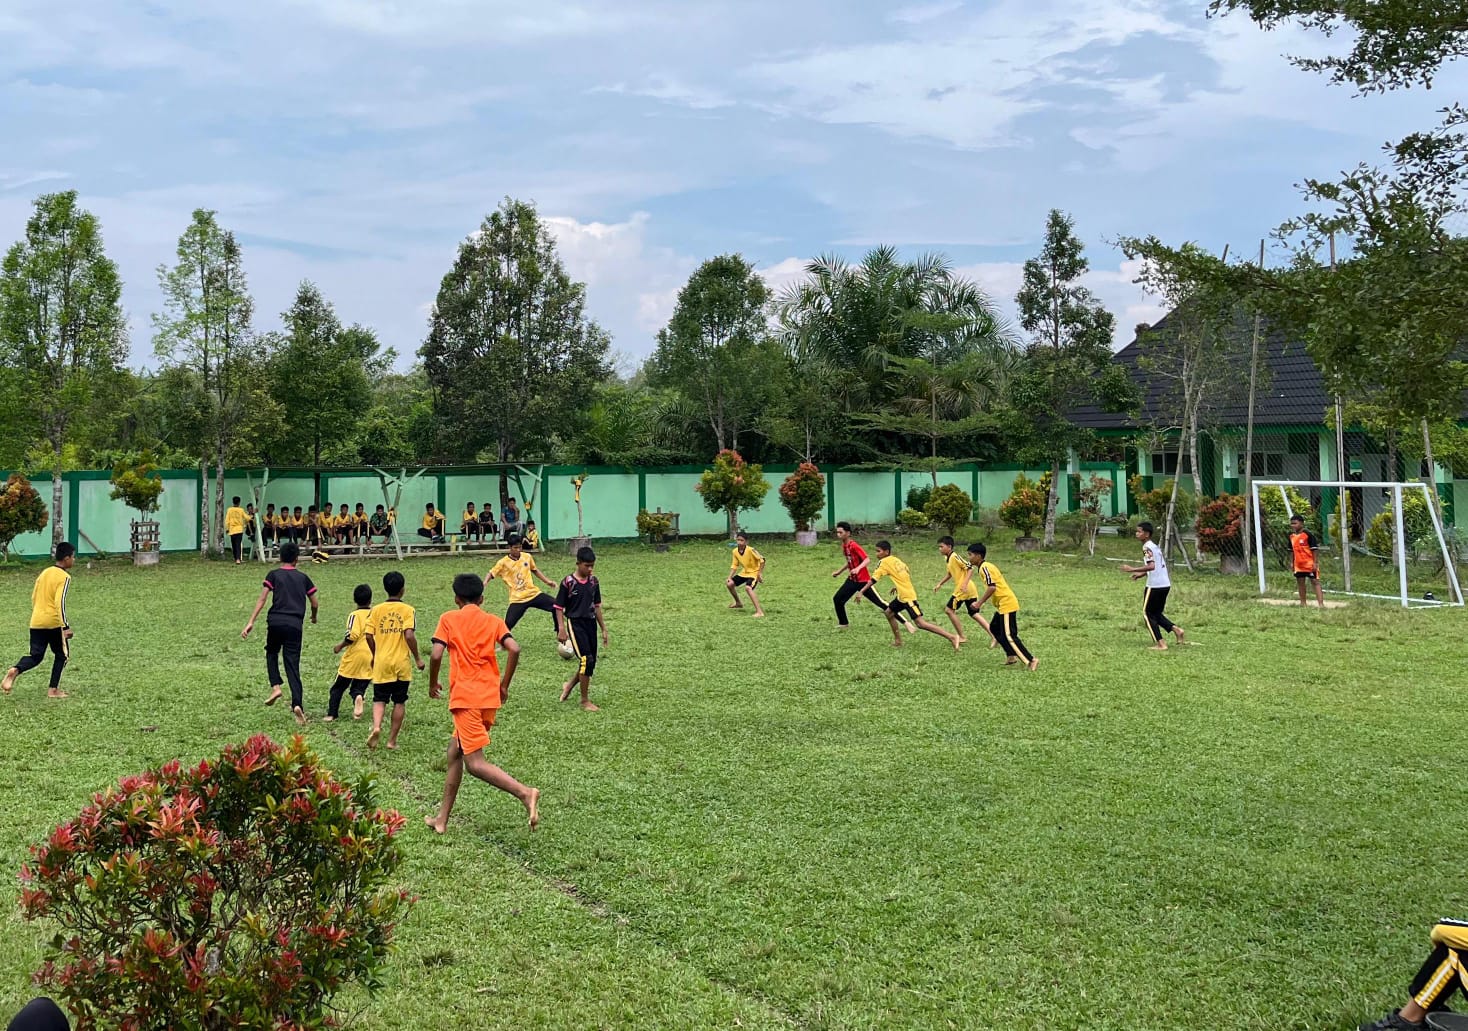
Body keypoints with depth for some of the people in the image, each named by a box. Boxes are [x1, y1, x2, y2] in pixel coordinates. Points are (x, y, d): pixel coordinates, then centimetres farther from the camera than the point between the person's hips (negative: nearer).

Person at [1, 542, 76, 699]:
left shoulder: (44, 572, 14)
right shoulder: (64, 577, -9)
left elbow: (33, 597, 19)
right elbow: (60, 602, -19)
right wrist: (65, 626, -21)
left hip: (36, 622, 6)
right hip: (54, 622, -6)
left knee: (36, 656, 9)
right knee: (62, 654, 12)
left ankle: (15, 670, -21)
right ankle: (54, 690, 8)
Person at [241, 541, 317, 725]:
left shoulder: (273, 575, 8)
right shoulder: (303, 578, 15)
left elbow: (262, 598, -2)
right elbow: (314, 603, 18)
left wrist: (251, 622, -6)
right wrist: (313, 617, 39)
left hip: (276, 621, -1)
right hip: (295, 624, 1)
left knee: (271, 652, 26)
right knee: (293, 664, 2)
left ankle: (275, 687, 5)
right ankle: (297, 704, -13)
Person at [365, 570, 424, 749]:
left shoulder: (377, 610, 2)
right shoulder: (407, 610, -6)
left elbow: (369, 636, -1)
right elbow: (409, 635, -16)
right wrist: (417, 658, -5)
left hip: (381, 663, 2)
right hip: (401, 664, -2)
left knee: (379, 699, 8)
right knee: (399, 702, 9)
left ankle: (376, 727, -19)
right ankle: (392, 740, 12)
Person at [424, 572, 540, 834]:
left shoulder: (448, 619, 3)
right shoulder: (494, 621, 11)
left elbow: (436, 655, -9)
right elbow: (514, 649, -4)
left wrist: (433, 684, 9)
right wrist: (504, 685, 8)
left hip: (466, 698, -6)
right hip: (490, 698, 6)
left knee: (475, 763, -8)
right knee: (455, 752, 19)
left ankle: (525, 793, -29)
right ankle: (442, 818, 23)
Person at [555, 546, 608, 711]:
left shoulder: (594, 581, 5)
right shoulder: (568, 582, -11)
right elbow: (559, 607, -7)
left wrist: (603, 629, 14)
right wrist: (561, 629, -14)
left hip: (591, 623, 6)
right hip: (575, 624, -6)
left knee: (590, 663, 8)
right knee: (586, 660, -14)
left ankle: (569, 685, 35)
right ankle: (585, 700, -2)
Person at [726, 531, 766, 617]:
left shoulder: (750, 550, -27)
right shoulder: (735, 551, -6)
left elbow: (762, 560, -23)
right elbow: (734, 565, 4)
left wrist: (760, 573, -21)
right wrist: (729, 577, -6)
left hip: (754, 572, -8)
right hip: (744, 572, 8)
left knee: (748, 588, -32)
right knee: (729, 584, 6)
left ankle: (759, 611, -34)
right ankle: (738, 603, 32)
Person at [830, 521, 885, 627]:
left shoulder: (854, 546, -19)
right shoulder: (844, 546, 7)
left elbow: (866, 560, -26)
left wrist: (858, 569, -41)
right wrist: (839, 572, 21)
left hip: (863, 580, -8)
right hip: (852, 580, 8)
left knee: (880, 602, -5)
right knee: (838, 599, 1)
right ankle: (843, 623, 17)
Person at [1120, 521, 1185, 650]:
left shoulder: (1147, 547, -12)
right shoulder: (1155, 545, 17)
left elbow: (1151, 566, -24)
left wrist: (1133, 569, -20)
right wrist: (1142, 574, 22)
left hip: (1154, 586, -9)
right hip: (1165, 584, 9)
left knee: (1148, 614, 2)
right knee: (1156, 613, 20)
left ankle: (1160, 643, -3)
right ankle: (1175, 629, 2)